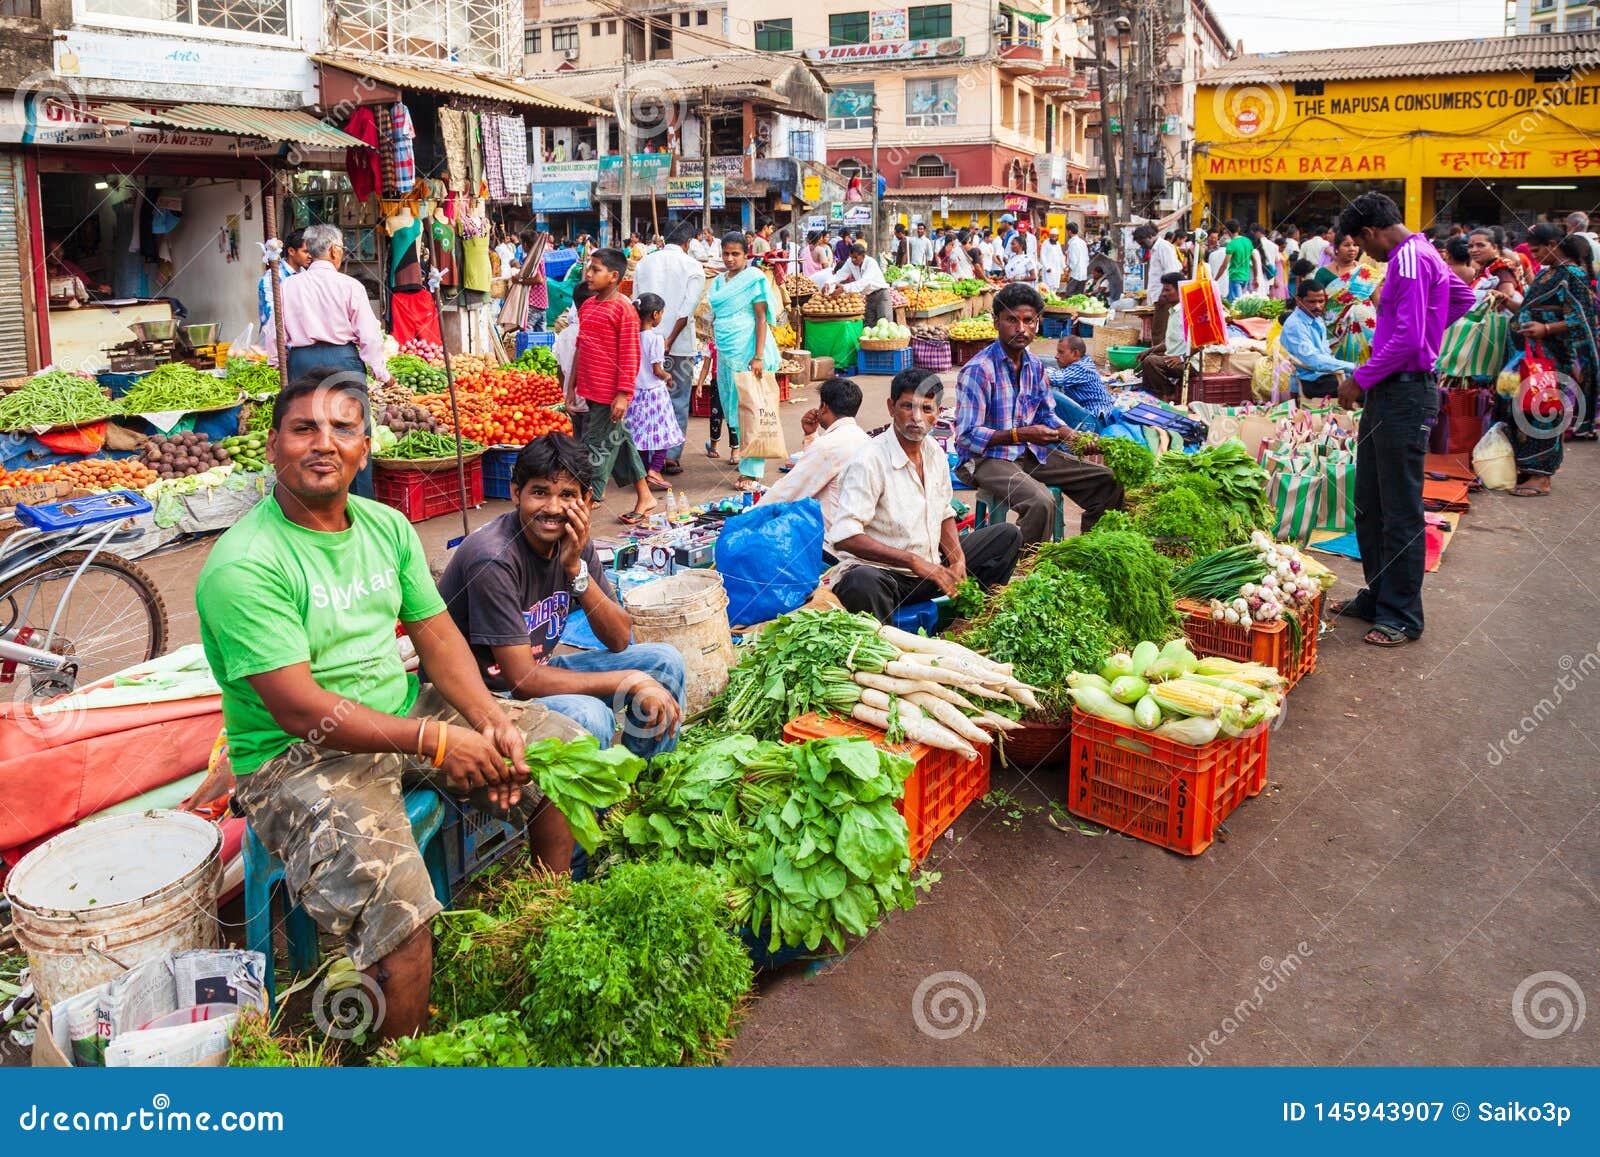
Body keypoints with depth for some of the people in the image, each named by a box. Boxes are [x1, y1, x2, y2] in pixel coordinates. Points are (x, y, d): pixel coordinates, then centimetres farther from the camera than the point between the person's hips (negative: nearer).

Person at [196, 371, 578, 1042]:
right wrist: (437, 741, -24)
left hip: (407, 711, 8)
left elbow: (437, 634, 5)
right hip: (298, 757, -7)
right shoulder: (243, 566, -18)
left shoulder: (387, 526, 5)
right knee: (392, 897, -31)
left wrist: (490, 719, -12)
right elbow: (299, 709, -23)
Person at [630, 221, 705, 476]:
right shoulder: (693, 266, -3)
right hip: (679, 346, -3)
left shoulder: (645, 262, 8)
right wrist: (670, 340, -12)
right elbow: (688, 308, -13)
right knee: (678, 402, 5)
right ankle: (671, 457, 4)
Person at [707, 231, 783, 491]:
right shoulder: (719, 282, 16)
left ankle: (753, 472, -3)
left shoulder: (754, 278, -6)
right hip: (726, 353, 7)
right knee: (734, 412, 9)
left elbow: (762, 318, -11)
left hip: (748, 353, -7)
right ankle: (747, 465, 18)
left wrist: (758, 357, -19)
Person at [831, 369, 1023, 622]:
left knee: (1008, 535, 10)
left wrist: (957, 560, -1)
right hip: (882, 571, -8)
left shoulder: (935, 452, 6)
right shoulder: (869, 461, -19)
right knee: (862, 581, -43)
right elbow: (845, 537, -28)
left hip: (933, 567, 8)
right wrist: (914, 561, -31)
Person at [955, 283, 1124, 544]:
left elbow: (1047, 415, 18)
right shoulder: (978, 370, -17)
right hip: (986, 458, -8)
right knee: (1041, 502, -35)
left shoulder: (1035, 366, 8)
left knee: (1108, 482, 3)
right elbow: (967, 436, -20)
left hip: (1030, 454, 8)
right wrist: (1020, 434, -27)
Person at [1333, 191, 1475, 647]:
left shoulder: (1410, 258, -15)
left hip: (1405, 394, -11)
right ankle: (1377, 597, 27)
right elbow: (1463, 297, 31)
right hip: (1387, 393, 11)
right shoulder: (1419, 254, 16)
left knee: (1400, 512, -3)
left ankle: (1402, 616, 5)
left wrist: (1360, 379, -13)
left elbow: (1407, 339, -23)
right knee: (1369, 504, 16)